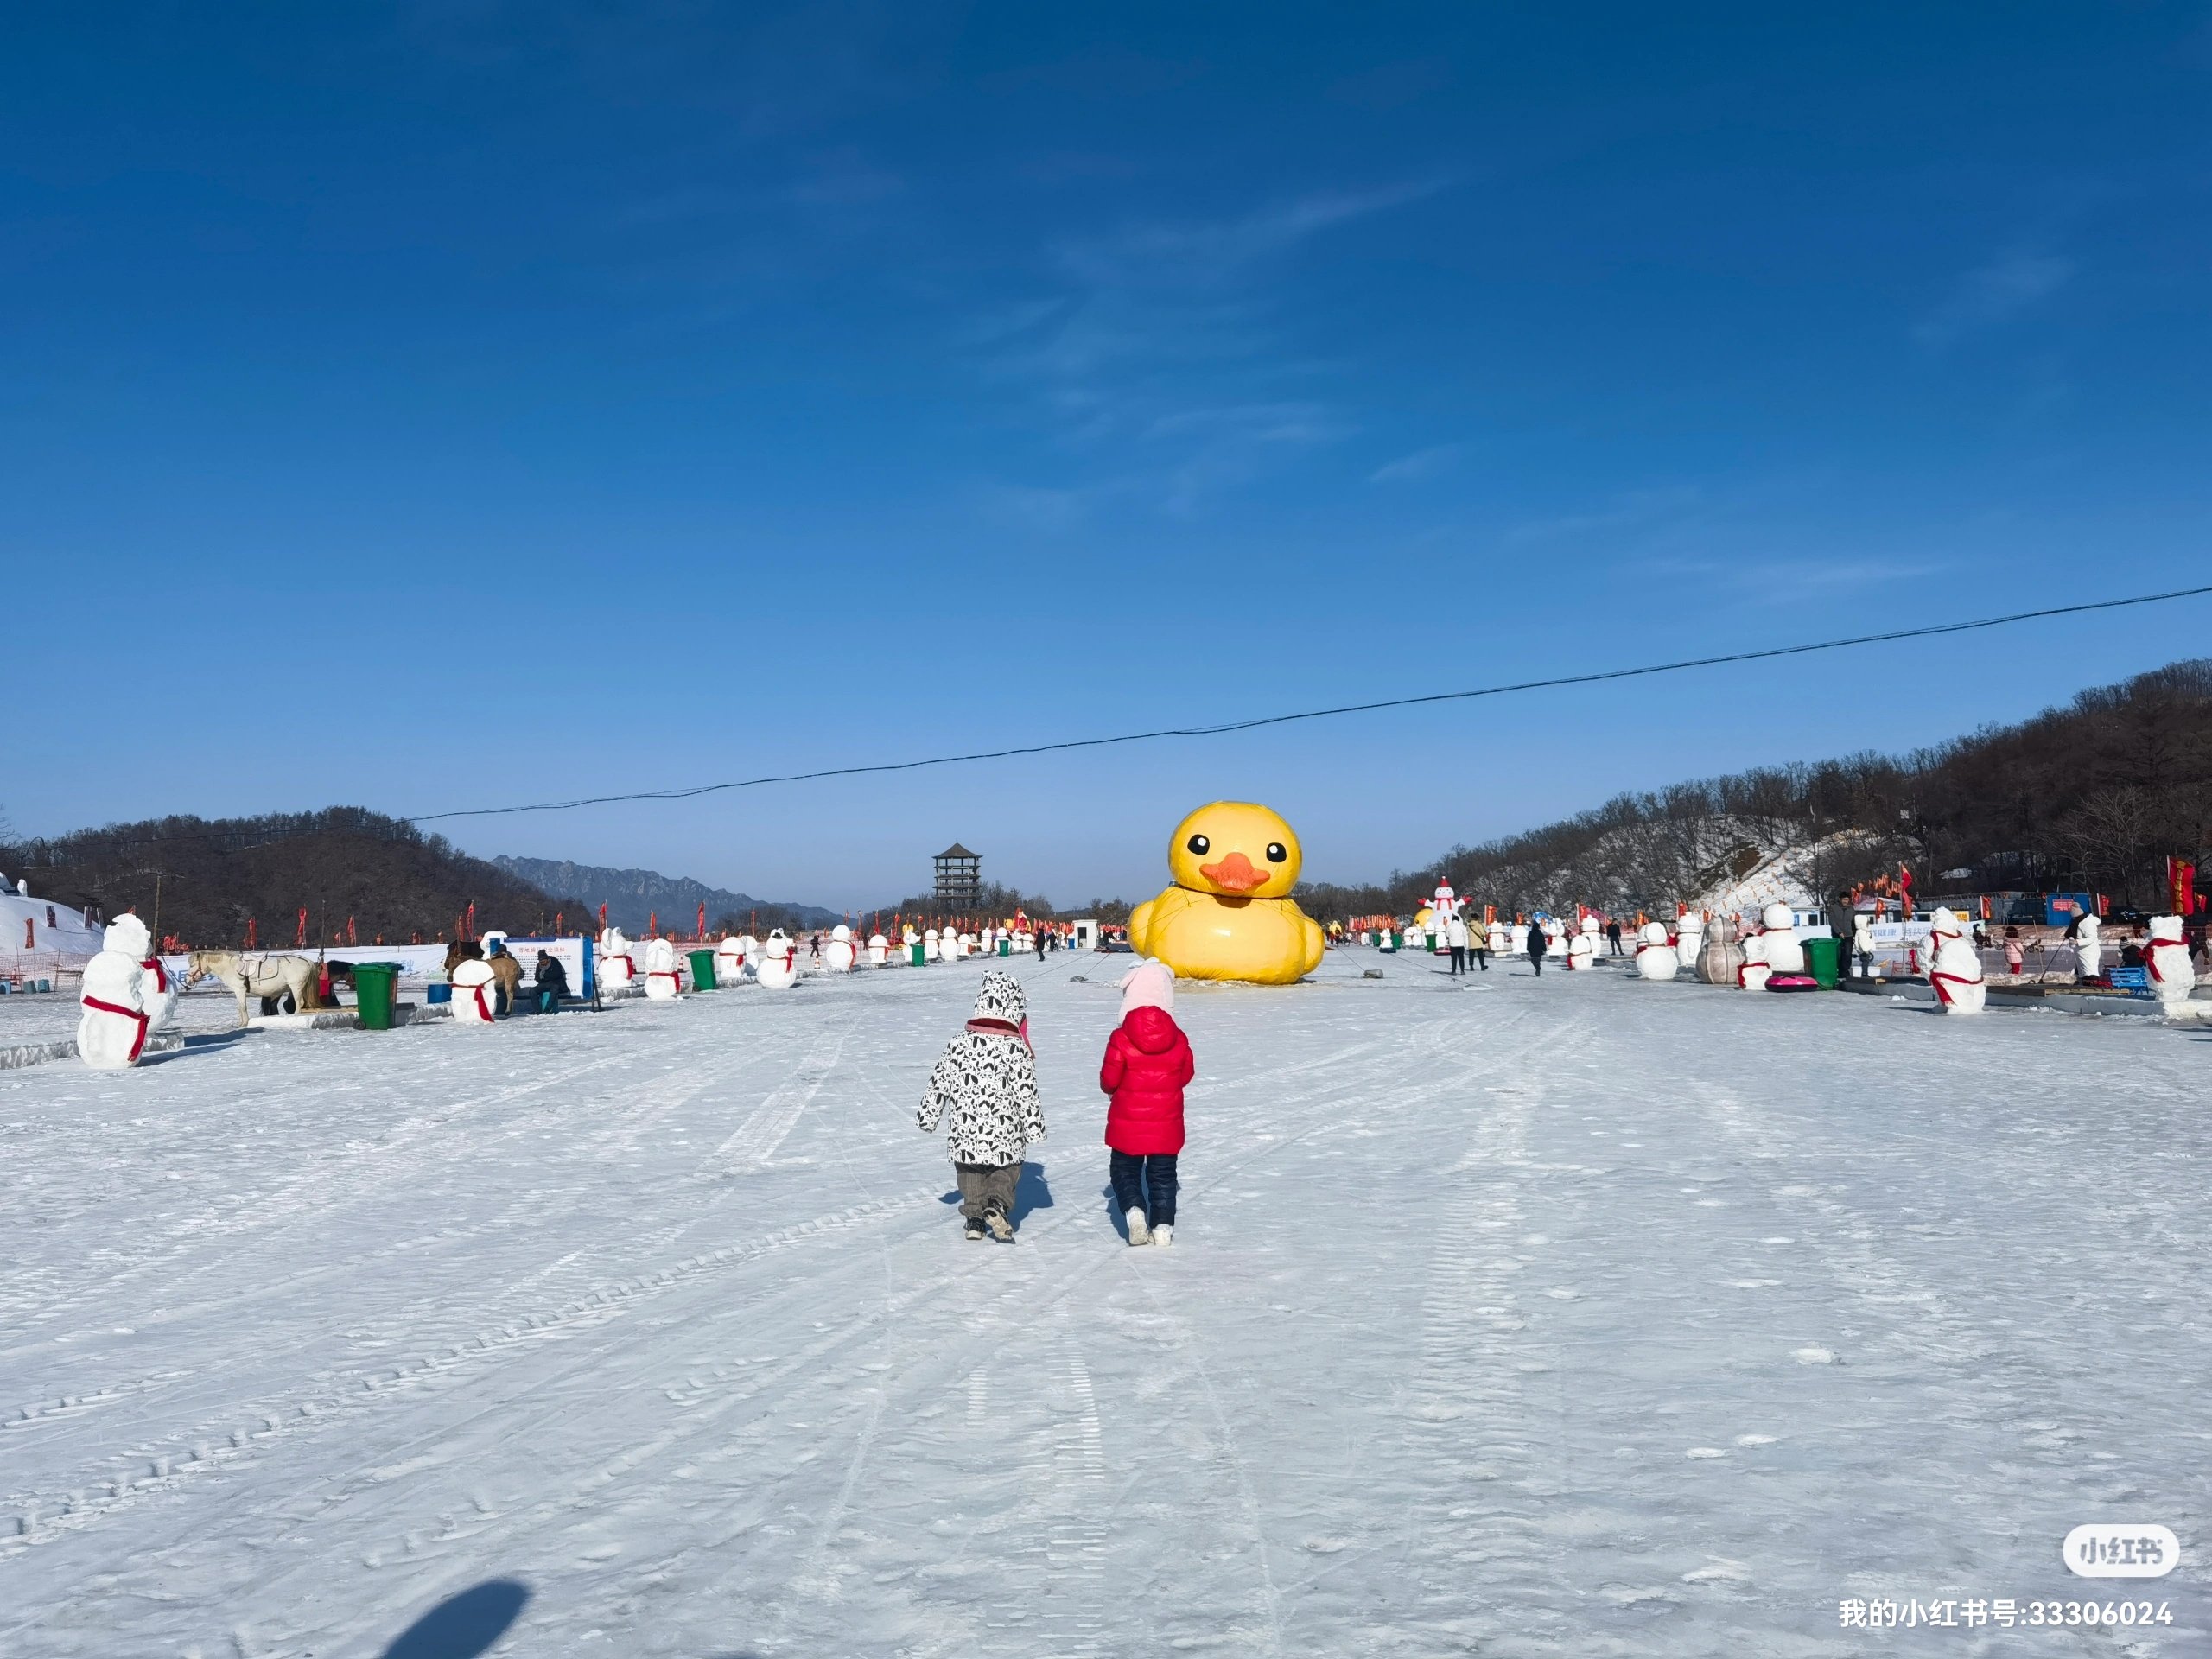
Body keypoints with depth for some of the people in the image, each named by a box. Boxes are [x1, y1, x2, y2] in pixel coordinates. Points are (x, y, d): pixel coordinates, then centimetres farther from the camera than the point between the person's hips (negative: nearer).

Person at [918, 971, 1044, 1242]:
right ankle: (998, 1203, -9)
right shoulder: (1015, 1048, -12)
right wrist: (1035, 1127, -2)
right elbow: (1026, 1091, -12)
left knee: (970, 1173, 22)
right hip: (1006, 1138, -3)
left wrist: (928, 1116, 18)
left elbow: (939, 1083, 5)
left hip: (965, 1135, 3)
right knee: (1006, 1173, 15)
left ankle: (974, 1217, 18)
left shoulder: (959, 1043, -2)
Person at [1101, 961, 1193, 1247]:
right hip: (1166, 1126, 2)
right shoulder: (1179, 1040, -7)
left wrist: (1114, 1090, 13)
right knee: (1163, 1175, 14)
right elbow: (1187, 1074, 6)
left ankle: (1134, 1210, -6)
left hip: (1127, 1123, -2)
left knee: (1124, 1170, 15)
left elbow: (1108, 1079, -10)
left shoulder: (1120, 1040, -15)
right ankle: (1163, 1226, 10)